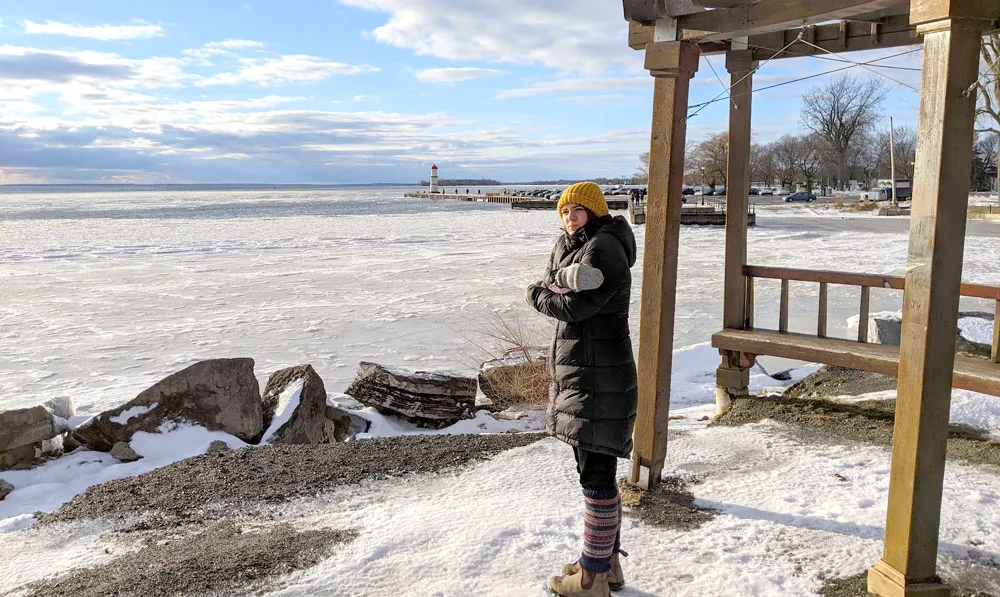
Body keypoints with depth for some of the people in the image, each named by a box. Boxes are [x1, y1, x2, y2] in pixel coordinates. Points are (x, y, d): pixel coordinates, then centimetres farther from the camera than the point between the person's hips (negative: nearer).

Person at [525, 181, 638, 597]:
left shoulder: (604, 247, -14)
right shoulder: (568, 246, 15)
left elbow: (575, 307, -20)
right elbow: (550, 284, 2)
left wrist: (537, 295, -3)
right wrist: (567, 276, -20)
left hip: (600, 375, -10)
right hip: (576, 371, 10)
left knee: (597, 473, -3)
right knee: (592, 467, 16)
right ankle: (608, 563, 29)